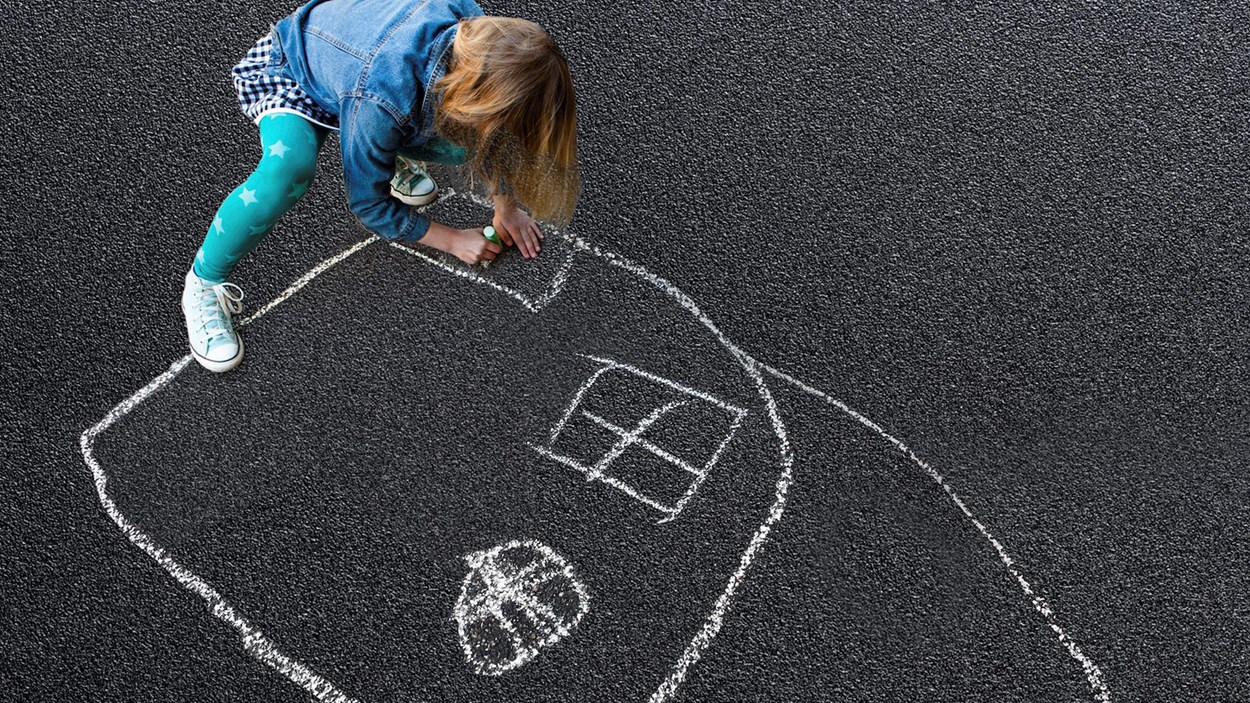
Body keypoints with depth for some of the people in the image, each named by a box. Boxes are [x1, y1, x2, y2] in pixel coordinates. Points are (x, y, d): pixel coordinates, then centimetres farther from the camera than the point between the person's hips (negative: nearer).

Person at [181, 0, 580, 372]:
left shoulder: (478, 35, -28)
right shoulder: (380, 98, -44)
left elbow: (489, 127, -4)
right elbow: (369, 204, -26)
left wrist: (505, 206, -1)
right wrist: (450, 240, -17)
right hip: (285, 72, -6)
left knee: (466, 144, -13)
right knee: (289, 170, -38)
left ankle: (396, 153, 19)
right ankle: (204, 284, -15)